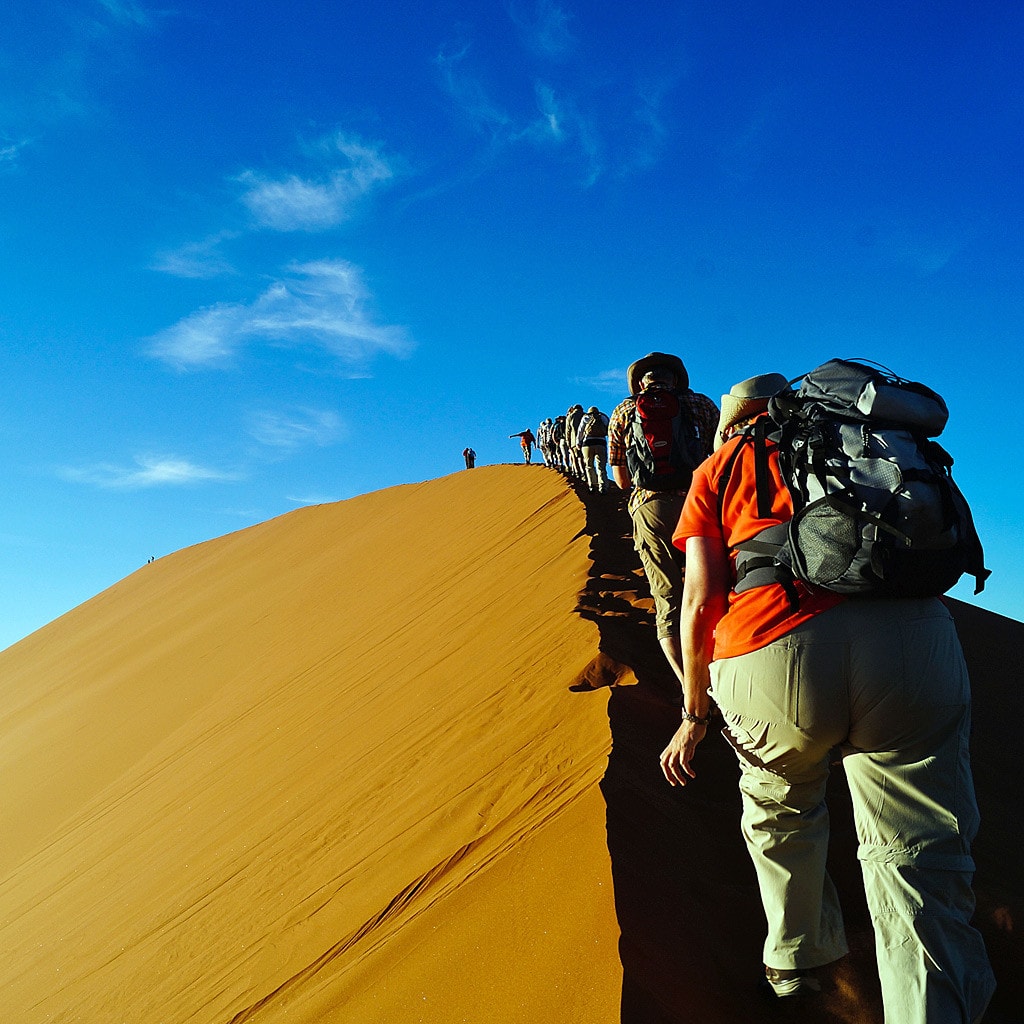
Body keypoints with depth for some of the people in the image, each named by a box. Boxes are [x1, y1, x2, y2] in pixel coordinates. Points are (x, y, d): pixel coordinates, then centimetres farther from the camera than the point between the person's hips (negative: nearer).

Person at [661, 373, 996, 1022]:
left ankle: (797, 961, 43)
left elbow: (701, 599, 9)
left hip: (766, 657, -1)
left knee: (782, 812, 27)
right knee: (921, 859, 10)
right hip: (912, 640, 2)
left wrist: (694, 716, 17)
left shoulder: (717, 470, 19)